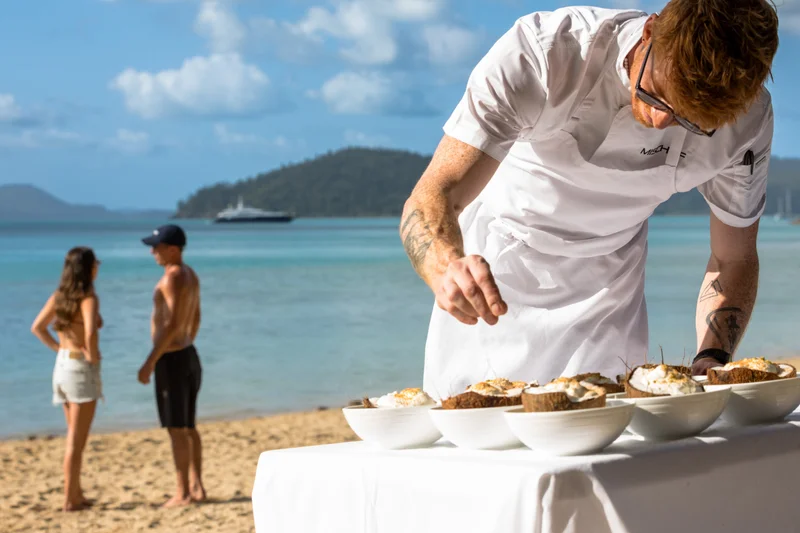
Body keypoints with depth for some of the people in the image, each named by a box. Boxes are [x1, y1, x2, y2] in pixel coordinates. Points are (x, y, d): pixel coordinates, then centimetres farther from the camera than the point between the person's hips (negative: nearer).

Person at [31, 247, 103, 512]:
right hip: (81, 369, -8)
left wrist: (58, 348, 11)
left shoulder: (58, 296, 6)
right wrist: (92, 356, -14)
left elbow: (37, 327, 11)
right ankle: (70, 499, 3)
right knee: (76, 440, -1)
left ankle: (76, 494, 25)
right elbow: (90, 332, -30)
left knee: (76, 436, 18)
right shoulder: (89, 298, -16)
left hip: (62, 365, 8)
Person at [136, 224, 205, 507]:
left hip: (171, 360, -10)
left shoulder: (172, 278, -18)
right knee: (188, 427, 14)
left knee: (177, 429, -4)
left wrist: (150, 362, -24)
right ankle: (196, 487, 19)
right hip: (188, 355, 10)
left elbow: (172, 324, -25)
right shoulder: (190, 275, 11)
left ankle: (183, 493, 1)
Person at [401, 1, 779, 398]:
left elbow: (734, 258, -8)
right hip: (492, 266, -1)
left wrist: (712, 360, -25)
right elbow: (432, 197, -38)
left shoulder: (748, 118, -22)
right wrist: (448, 269, -60)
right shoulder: (540, 54, -34)